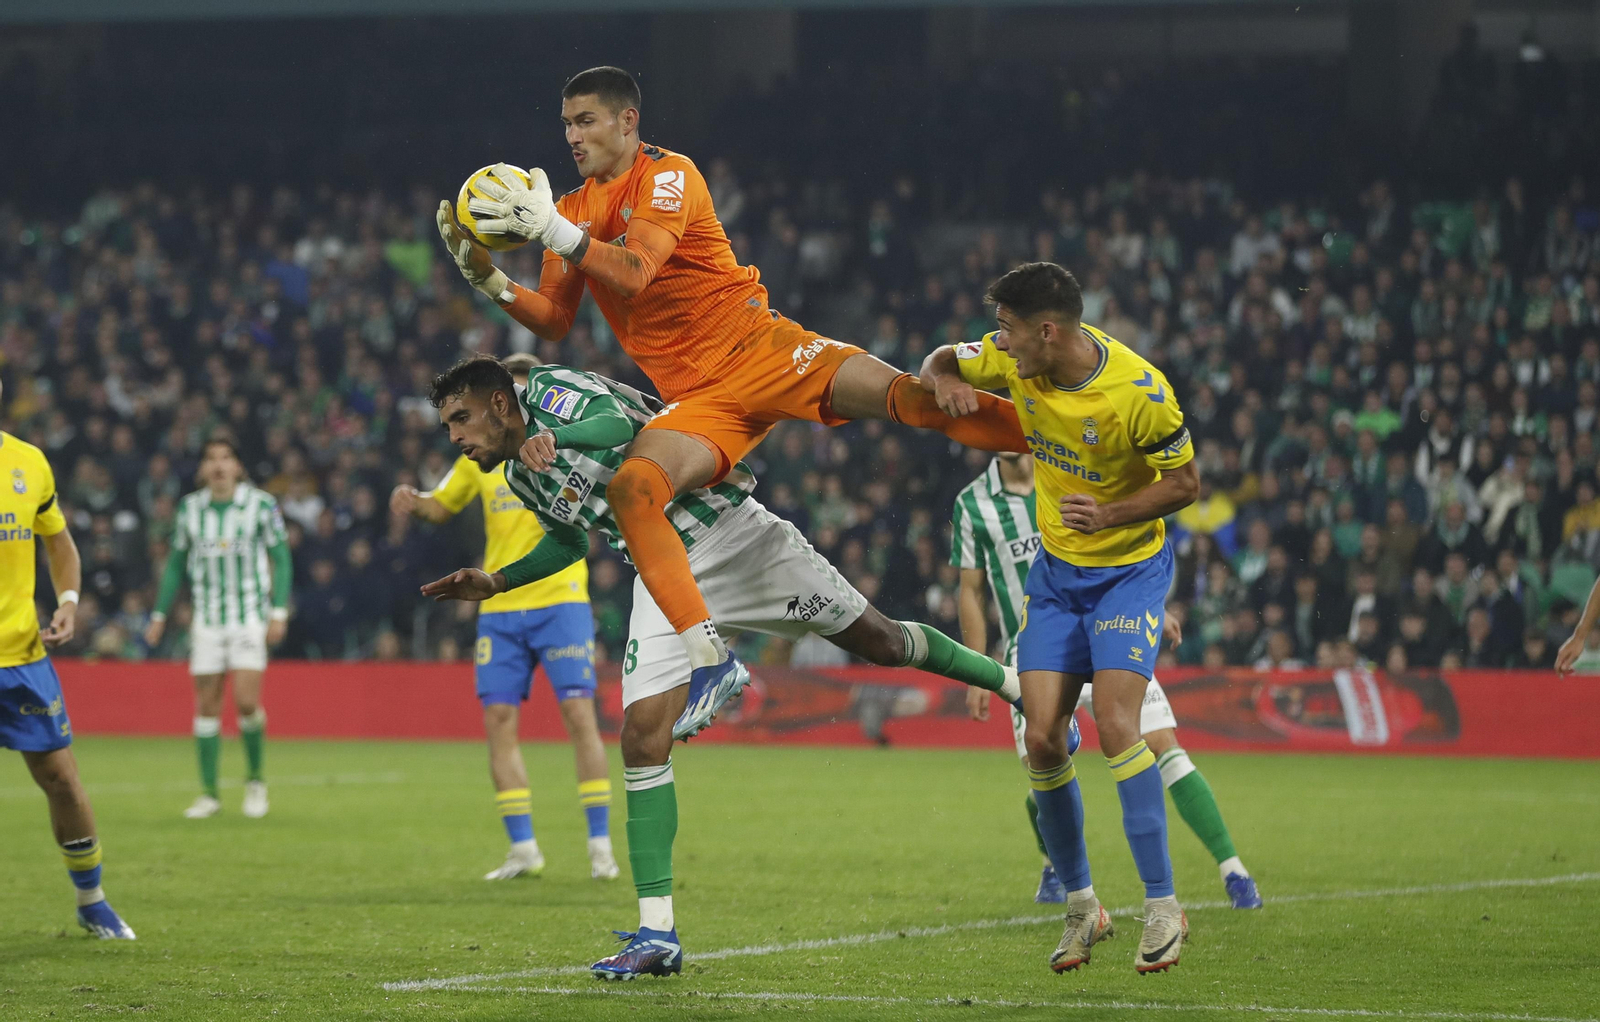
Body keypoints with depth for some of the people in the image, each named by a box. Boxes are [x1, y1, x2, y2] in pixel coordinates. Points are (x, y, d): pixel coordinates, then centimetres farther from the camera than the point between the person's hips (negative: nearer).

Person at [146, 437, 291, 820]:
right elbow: (176, 563, 14)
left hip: (250, 615, -3)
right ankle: (209, 793, 8)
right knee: (206, 705, 0)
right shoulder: (189, 508, 5)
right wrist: (159, 615, 12)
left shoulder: (262, 505, -3)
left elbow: (281, 559, 1)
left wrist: (279, 612, -6)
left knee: (246, 701, -13)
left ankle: (255, 779, 9)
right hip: (207, 617, 3)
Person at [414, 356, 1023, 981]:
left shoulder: (552, 390, -11)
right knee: (643, 734, -12)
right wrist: (495, 583, 16)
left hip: (725, 528, -6)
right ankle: (656, 934, -14)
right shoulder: (520, 478, 11)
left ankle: (1012, 682, 29)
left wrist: (555, 437, -48)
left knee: (880, 642, 2)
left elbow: (622, 420, -31)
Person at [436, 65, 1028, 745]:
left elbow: (632, 273, -18)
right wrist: (486, 276, 2)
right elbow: (554, 322, 16)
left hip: (758, 349, -4)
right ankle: (711, 662, -27)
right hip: (695, 399, 4)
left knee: (902, 395, -27)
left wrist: (552, 230, -25)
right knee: (631, 488, -27)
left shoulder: (667, 176, -3)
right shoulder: (573, 210, 18)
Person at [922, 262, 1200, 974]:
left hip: (1130, 566, -5)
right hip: (1055, 569, 5)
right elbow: (940, 363, 7)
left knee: (1115, 725, -21)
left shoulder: (1139, 392, -26)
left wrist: (1108, 515, -29)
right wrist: (944, 382, -18)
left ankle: (1162, 907, -12)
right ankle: (1080, 906, 12)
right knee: (1042, 739, -4)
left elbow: (1185, 482, -14)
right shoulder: (1014, 360, -11)